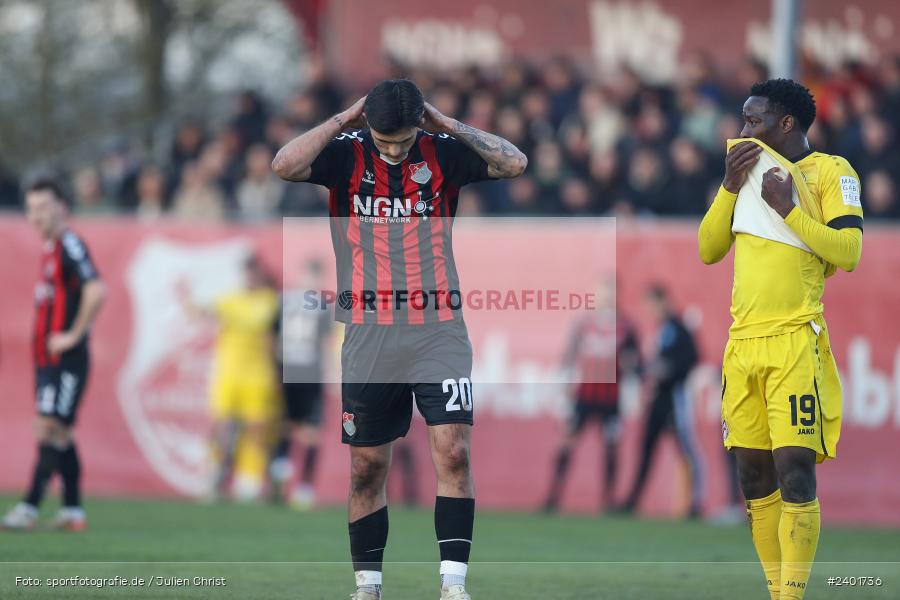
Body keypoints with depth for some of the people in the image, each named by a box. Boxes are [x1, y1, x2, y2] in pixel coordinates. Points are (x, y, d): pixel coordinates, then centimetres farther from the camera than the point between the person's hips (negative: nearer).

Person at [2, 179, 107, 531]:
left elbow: (96, 290, -26)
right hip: (47, 357, 10)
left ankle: (29, 508, -16)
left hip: (66, 358, -10)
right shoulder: (50, 248, 16)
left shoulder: (70, 245, -13)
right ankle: (72, 510, 14)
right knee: (60, 433, 11)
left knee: (52, 429, -12)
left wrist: (73, 335, -20)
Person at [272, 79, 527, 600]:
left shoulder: (443, 152, 2)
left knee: (453, 450, -12)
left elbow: (516, 163, -6)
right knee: (367, 467, 5)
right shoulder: (346, 155, -1)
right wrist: (343, 120, -13)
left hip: (438, 328, 0)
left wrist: (447, 124, -7)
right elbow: (285, 166, -17)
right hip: (369, 336, 0)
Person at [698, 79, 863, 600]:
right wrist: (730, 186, 3)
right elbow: (709, 250, 15)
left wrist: (788, 208, -14)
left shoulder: (831, 171, -1)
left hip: (795, 341, -7)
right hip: (744, 341, 7)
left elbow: (849, 252, -11)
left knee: (794, 470, -13)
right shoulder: (751, 169, 19)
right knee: (754, 475, 5)